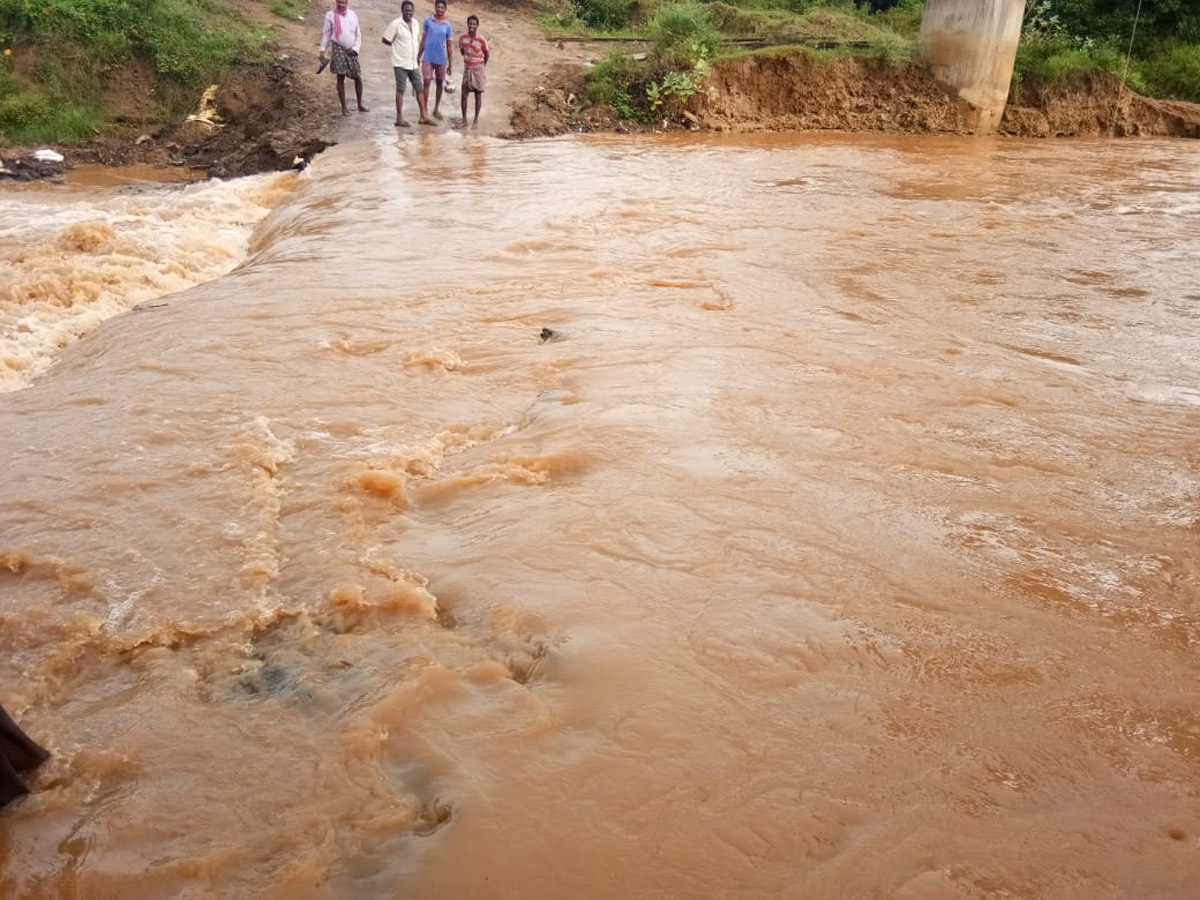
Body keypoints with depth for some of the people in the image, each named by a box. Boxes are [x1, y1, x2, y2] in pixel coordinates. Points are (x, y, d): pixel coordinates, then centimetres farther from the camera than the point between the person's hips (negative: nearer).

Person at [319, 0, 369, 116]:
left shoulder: (352, 14, 7)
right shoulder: (330, 15, -1)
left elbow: (358, 34, 9)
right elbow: (326, 34, 1)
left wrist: (355, 48, -3)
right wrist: (322, 50, -5)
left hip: (351, 51, 3)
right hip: (338, 49, -3)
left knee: (358, 77, 3)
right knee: (341, 78, -2)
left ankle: (360, 105, 17)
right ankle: (344, 108, 3)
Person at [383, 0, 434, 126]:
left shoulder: (415, 23, 6)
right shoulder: (396, 24, -12)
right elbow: (385, 40, -8)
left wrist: (417, 55, 11)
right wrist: (398, 46, 0)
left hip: (414, 63, 6)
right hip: (401, 63, -6)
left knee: (420, 89, 8)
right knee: (400, 90, -1)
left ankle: (424, 116, 15)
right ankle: (399, 118, 4)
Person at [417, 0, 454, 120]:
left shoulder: (448, 25, 1)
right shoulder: (428, 20, 1)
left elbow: (448, 45, 5)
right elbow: (423, 39, 6)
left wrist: (450, 63, 4)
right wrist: (418, 56, 4)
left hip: (441, 59, 1)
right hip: (428, 58, -1)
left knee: (440, 83, 10)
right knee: (426, 82, -6)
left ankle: (437, 109, 23)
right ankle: (425, 110, -2)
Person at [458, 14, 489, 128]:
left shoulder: (482, 40, -14)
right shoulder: (462, 38, -6)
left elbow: (487, 54, 1)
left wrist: (482, 65, 11)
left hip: (478, 69, -2)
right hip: (467, 69, 3)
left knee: (478, 95, 3)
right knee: (464, 95, -1)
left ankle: (476, 120, 11)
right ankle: (464, 119, 8)